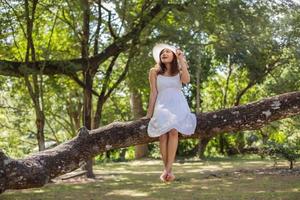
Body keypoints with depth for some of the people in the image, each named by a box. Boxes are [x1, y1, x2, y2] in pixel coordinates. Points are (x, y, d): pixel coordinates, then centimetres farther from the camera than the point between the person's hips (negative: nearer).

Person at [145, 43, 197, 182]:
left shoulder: (179, 71, 17)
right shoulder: (154, 72, 15)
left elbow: (186, 80, -5)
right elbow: (153, 93, 12)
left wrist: (181, 60, -1)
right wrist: (149, 112, 6)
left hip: (178, 104, 0)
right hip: (162, 104, 0)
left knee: (173, 131, -27)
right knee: (163, 134, -24)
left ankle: (168, 169, -31)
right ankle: (167, 169, -20)